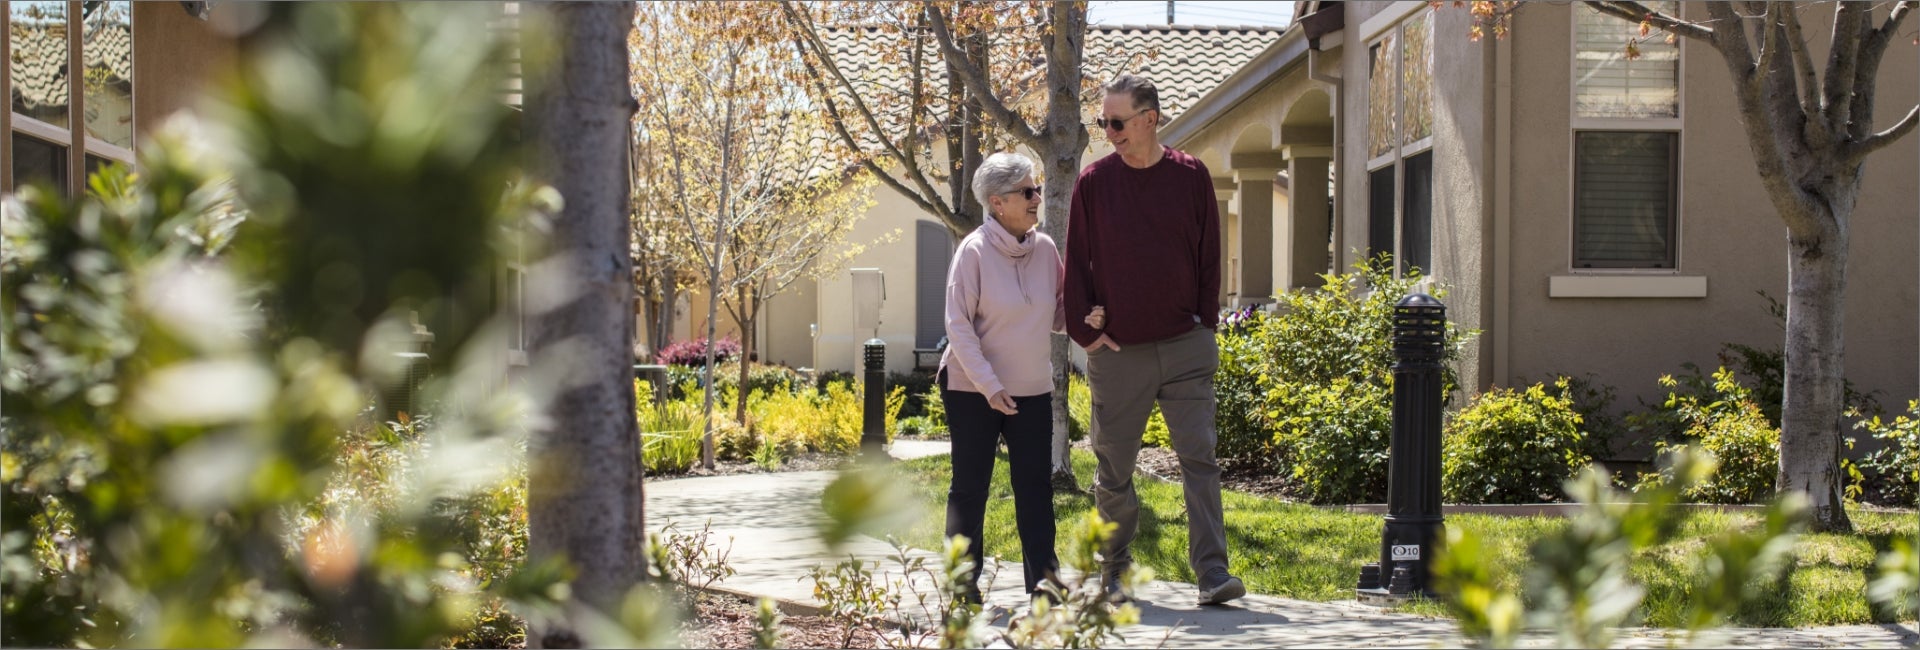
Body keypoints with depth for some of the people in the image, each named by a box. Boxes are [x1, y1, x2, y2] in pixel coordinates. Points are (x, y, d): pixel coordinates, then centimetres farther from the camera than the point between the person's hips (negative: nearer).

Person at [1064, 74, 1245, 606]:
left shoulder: (1191, 176, 3)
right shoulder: (1094, 182, 2)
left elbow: (1209, 257, 8)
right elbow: (1077, 262, 5)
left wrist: (1206, 324, 3)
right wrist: (1085, 331, -1)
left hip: (1185, 347, 0)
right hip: (1117, 351, 0)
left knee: (1199, 457, -6)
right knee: (1113, 468, 7)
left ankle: (1212, 572, -6)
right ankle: (1114, 571, 20)